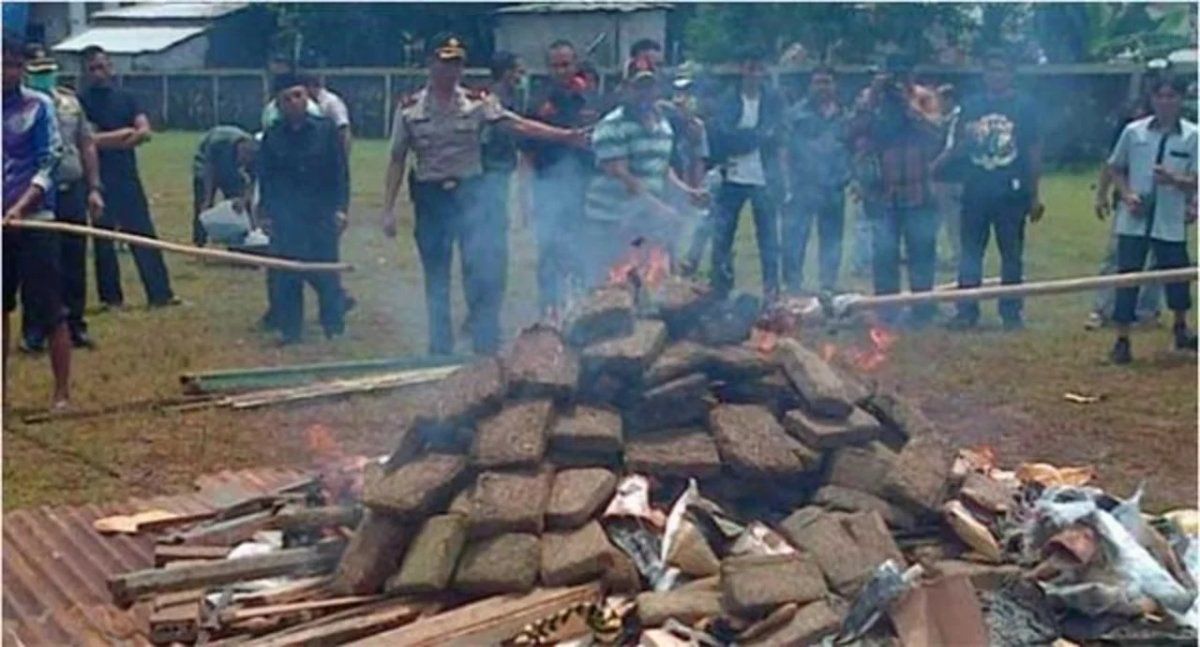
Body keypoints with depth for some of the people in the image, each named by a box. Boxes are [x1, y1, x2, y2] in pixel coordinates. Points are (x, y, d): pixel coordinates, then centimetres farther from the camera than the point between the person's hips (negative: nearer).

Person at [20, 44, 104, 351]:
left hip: (72, 192, 4)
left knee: (74, 265, 8)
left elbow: (87, 146, 15)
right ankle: (33, 332, 11)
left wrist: (94, 188, 10)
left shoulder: (70, 101, 11)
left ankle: (75, 326, 19)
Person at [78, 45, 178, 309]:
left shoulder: (126, 98, 11)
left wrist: (106, 140, -13)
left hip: (128, 178, 3)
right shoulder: (81, 103, 0)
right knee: (103, 240, 3)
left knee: (144, 236, 2)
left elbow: (144, 132, -1)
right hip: (99, 180, -3)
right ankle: (111, 297, 10)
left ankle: (160, 293, 3)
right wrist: (125, 133, -7)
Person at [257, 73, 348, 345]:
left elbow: (340, 172, 1)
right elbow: (265, 177, 10)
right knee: (286, 276, 3)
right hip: (286, 218, 2)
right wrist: (268, 211, 3)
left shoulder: (326, 130, 0)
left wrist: (340, 207, -5)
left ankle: (334, 327, 11)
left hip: (322, 214, -1)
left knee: (327, 274, 0)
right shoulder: (272, 137, 4)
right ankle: (289, 329, 12)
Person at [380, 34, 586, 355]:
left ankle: (486, 347, 4)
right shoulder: (410, 109, 0)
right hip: (430, 197, 1)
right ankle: (440, 350, 18)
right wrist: (388, 209, -2)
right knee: (436, 280, 8)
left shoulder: (478, 104, 0)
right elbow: (397, 161, 3)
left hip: (469, 194, 0)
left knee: (482, 273, -6)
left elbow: (518, 125, -9)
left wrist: (566, 136, -21)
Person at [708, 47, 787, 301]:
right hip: (733, 179, 0)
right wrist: (758, 135, -11)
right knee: (722, 237, 0)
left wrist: (742, 138, -8)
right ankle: (719, 293, 8)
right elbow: (721, 137, -8)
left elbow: (775, 137, -4)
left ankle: (771, 290, 10)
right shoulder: (728, 102, 4)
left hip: (764, 179, 0)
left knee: (768, 237, 3)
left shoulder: (774, 101, 6)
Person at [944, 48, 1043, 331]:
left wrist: (1034, 194, -2)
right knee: (970, 254, 3)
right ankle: (966, 311, 8)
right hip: (975, 191, 2)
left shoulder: (1024, 106, 2)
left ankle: (1011, 313, 12)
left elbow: (1034, 152, 2)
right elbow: (957, 148, 13)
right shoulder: (971, 105, 9)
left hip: (1011, 193, -2)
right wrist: (967, 140, -10)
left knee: (1012, 255, 5)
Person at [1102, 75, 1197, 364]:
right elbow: (1115, 168, 10)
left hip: (1171, 222, 0)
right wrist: (1127, 194, -7)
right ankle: (1122, 339, 6)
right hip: (1134, 220, 0)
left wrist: (1175, 180, -26)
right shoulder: (1133, 131, 0)